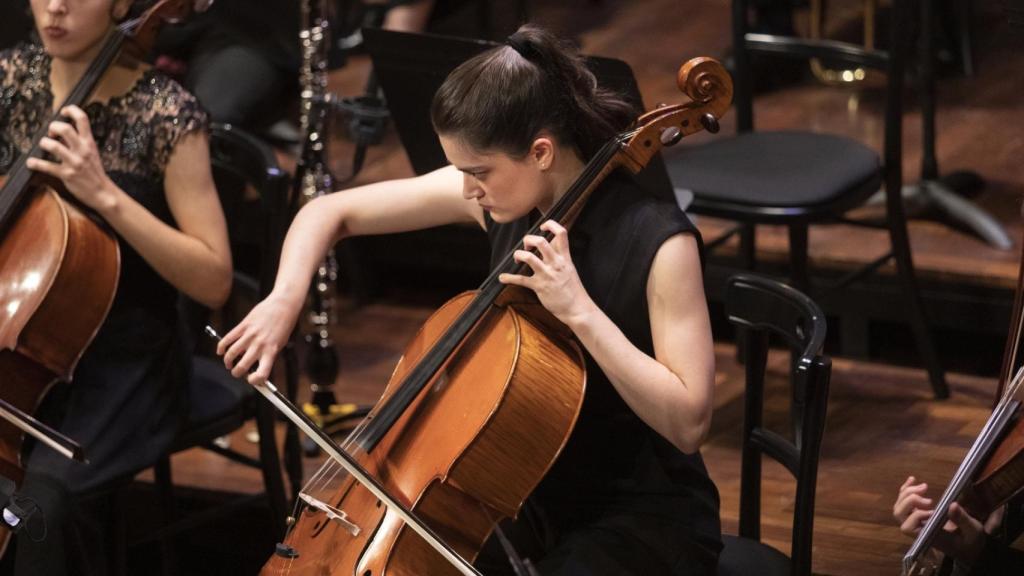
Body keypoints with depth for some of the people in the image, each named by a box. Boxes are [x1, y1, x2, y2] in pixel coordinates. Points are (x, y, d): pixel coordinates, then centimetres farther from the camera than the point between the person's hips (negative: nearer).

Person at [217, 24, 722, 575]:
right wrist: (285, 298, -14)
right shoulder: (499, 197, -5)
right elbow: (331, 211, 4)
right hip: (532, 492, 6)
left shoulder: (658, 241, -21)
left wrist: (580, 311, -32)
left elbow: (688, 421, -26)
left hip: (646, 516, -6)